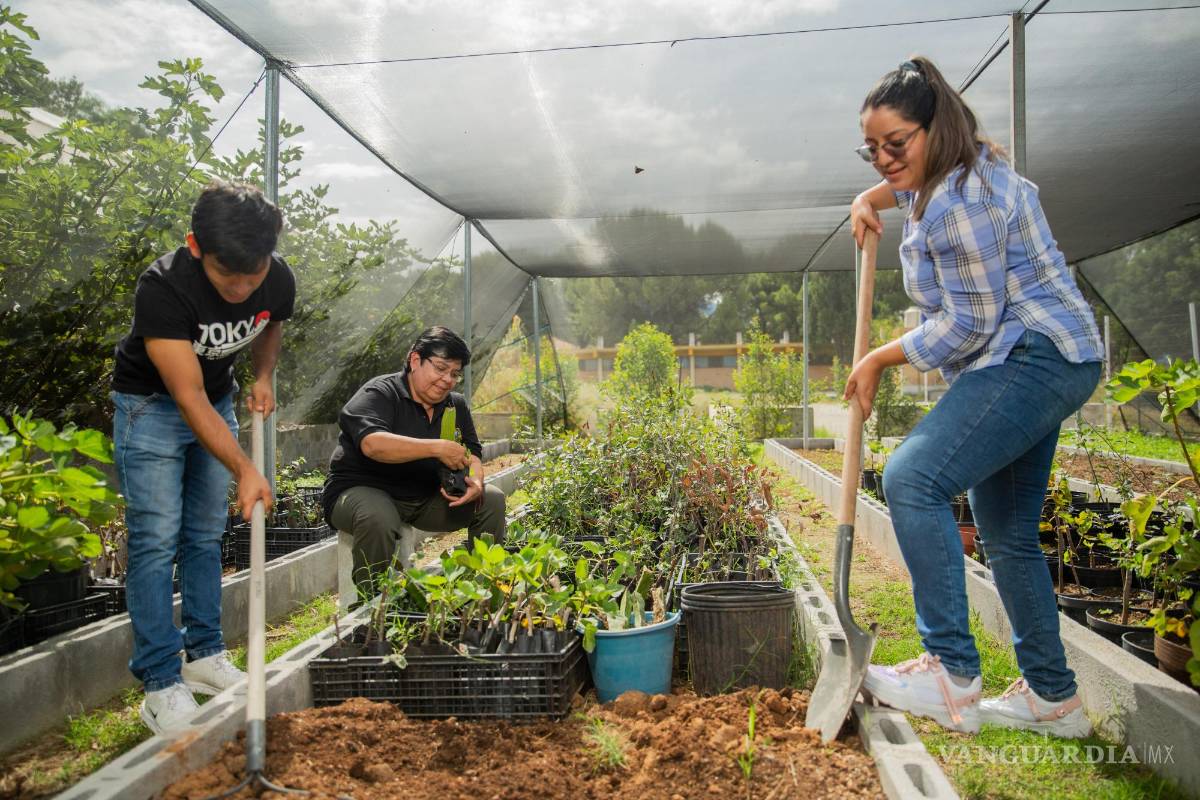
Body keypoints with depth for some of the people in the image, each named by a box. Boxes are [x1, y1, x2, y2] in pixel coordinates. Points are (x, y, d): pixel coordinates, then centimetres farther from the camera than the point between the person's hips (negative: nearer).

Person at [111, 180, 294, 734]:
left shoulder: (279, 282, -18)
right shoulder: (163, 287, -33)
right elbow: (188, 397, -33)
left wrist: (262, 378, -6)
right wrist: (245, 470, -38)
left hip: (218, 402, 5)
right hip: (152, 403, -5)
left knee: (206, 536, 9)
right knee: (156, 539, -8)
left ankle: (204, 656, 20)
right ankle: (161, 684, 0)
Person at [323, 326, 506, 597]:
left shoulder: (456, 405, 10)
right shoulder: (379, 394, -12)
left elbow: (471, 454, 7)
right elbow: (372, 444, -31)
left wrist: (476, 482, -17)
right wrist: (437, 448, -37)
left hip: (426, 498, 6)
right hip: (362, 490, -6)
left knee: (492, 499, -8)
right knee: (379, 519, -40)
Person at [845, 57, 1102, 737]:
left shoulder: (961, 202, -19)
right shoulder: (961, 172, 15)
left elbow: (969, 323, -19)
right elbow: (908, 183, 41)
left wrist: (879, 360, -9)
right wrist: (874, 197, 21)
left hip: (1033, 357, -11)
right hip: (1042, 364, 11)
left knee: (914, 478, -24)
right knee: (1008, 532, 12)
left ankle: (952, 678, -21)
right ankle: (1053, 698, 22)